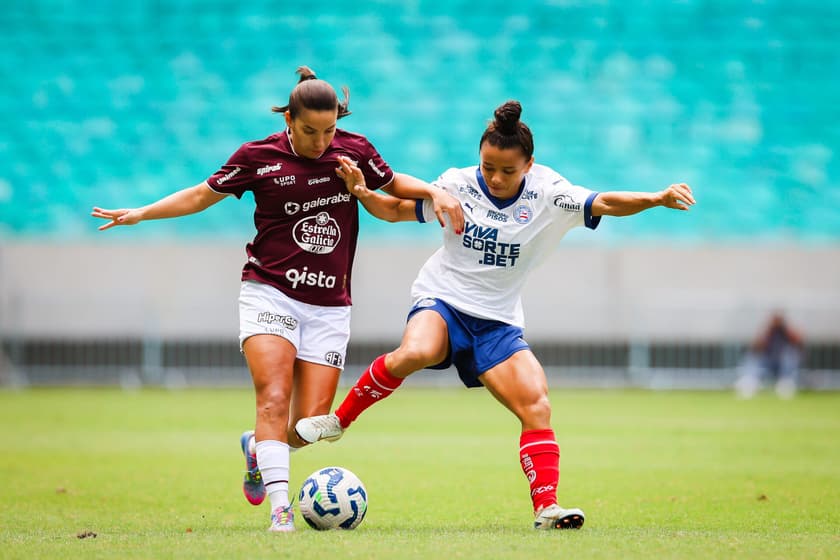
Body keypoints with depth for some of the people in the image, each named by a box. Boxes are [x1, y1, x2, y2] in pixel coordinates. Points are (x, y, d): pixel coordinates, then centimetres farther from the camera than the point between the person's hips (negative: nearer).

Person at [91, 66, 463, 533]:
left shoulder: (354, 150, 1)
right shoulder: (258, 157, -4)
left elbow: (392, 183, 20)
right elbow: (203, 195, 8)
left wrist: (435, 193, 2)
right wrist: (141, 213, -1)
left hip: (328, 306, 2)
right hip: (269, 293, -2)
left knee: (310, 424, -3)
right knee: (274, 398, -22)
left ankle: (257, 448, 30)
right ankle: (280, 508, -23)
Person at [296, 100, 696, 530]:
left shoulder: (548, 195, -4)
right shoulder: (457, 185, -4)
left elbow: (603, 204, -17)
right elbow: (396, 210, 7)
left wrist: (657, 199, -34)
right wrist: (362, 193, -13)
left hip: (497, 322, 2)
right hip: (442, 300, -2)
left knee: (537, 406, -14)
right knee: (414, 353, -35)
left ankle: (546, 507, -9)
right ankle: (338, 420, -18)